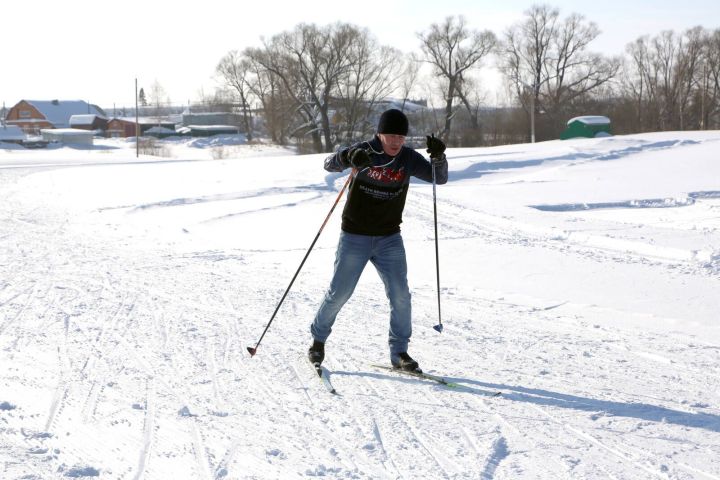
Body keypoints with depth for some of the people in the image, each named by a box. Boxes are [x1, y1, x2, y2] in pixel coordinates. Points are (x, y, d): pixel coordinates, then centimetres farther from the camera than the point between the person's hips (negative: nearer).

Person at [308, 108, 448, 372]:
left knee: (400, 295, -6)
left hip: (389, 239, 2)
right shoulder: (363, 151, -12)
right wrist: (348, 157, -44)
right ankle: (318, 340, 26)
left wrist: (438, 156, -29)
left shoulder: (408, 158, -4)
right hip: (354, 238, -2)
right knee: (339, 293, 3)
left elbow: (439, 177, -8)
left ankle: (399, 352, 6)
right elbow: (329, 164, -22)